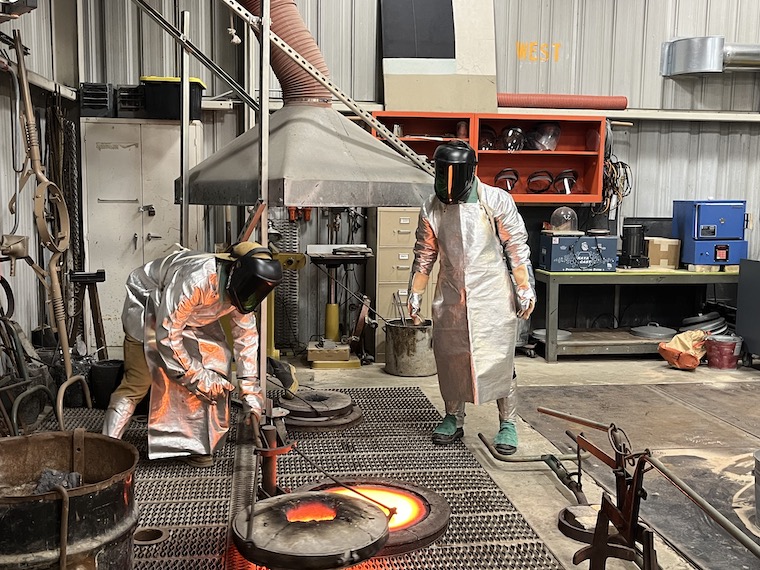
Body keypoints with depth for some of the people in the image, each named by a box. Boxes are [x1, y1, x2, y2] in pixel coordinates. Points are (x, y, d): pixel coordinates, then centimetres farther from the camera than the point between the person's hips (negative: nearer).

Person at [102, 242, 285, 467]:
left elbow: (246, 338, -6)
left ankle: (195, 444, 3)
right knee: (137, 382, -14)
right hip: (147, 308, -7)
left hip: (189, 317, 7)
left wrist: (251, 394, -8)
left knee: (213, 367, -7)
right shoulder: (197, 281, -41)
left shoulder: (239, 291, -17)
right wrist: (199, 377, -26)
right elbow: (167, 337, -33)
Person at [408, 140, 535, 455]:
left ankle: (507, 424, 12)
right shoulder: (431, 208, 3)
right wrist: (415, 295, 11)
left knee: (499, 358, -2)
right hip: (451, 298, 4)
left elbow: (517, 248, -5)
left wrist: (525, 290, -7)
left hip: (492, 295, -3)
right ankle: (453, 419, 27)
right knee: (449, 357, 10)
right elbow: (424, 255, 11)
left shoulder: (496, 201, -7)